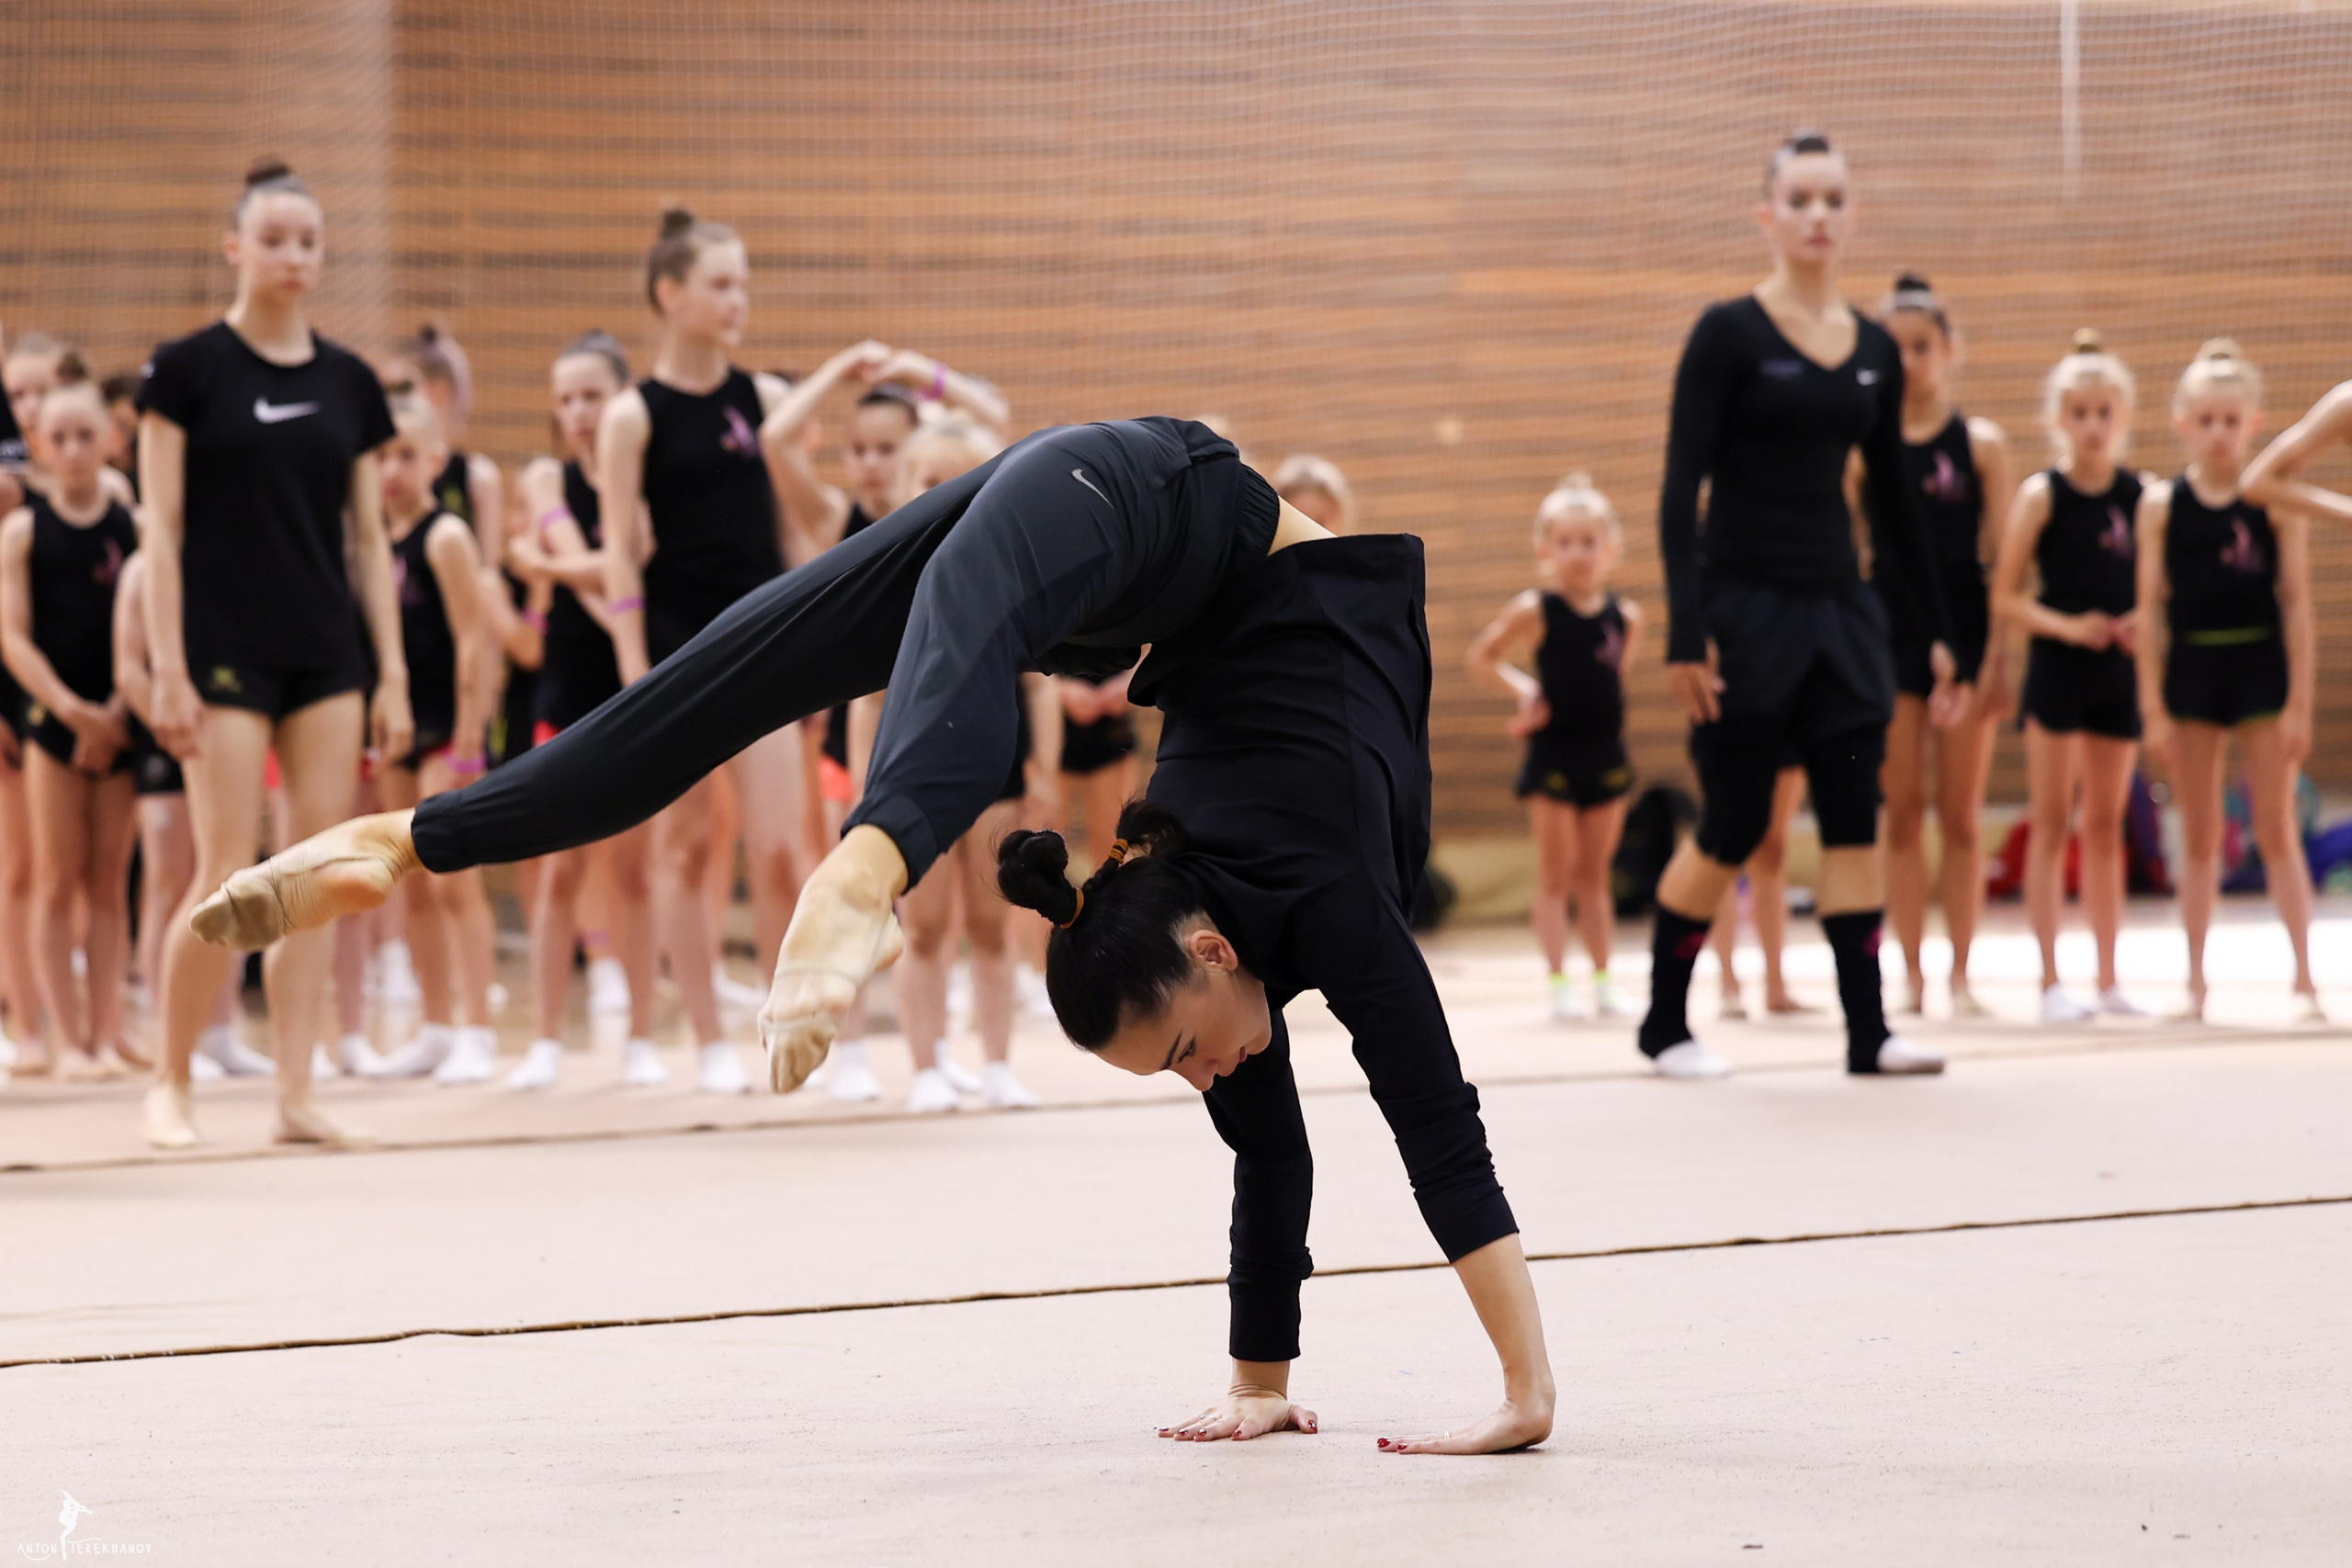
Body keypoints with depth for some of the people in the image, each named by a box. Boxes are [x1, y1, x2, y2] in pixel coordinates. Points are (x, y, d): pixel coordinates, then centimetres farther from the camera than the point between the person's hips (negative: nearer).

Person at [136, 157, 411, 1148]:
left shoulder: (349, 382, 9)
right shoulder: (187, 370, -3)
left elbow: (370, 538, 11)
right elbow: (161, 529, -5)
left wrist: (394, 674, 6)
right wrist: (168, 670, -11)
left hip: (326, 656, 4)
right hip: (225, 651, -4)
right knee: (229, 879, -7)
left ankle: (296, 1092, 4)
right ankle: (169, 1082, 9)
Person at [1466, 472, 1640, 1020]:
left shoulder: (1625, 616, 0)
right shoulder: (1535, 611, -8)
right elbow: (1481, 656, 0)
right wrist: (1524, 689, -9)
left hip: (1606, 754, 3)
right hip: (1553, 755, -3)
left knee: (1595, 874, 10)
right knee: (1556, 874, 1)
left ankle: (1603, 980, 15)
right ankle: (1558, 982, 2)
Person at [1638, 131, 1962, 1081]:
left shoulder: (1874, 351, 9)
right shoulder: (1729, 334, -7)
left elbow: (1892, 497, 16)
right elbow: (1681, 490, -10)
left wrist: (1938, 632, 14)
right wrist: (1686, 633, -18)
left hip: (1839, 610, 5)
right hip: (1746, 608, -5)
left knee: (1853, 818, -1)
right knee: (1732, 829, -1)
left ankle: (1868, 1029, 0)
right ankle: (1664, 1023, 14)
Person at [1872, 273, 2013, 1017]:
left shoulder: (1981, 443, 1)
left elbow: (2001, 556, -1)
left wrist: (1998, 653, -9)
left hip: (1963, 629, -1)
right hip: (1889, 631, 1)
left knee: (1961, 814, 3)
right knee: (1902, 811, 2)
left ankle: (1961, 974, 8)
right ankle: (1912, 973, 6)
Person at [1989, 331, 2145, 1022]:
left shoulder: (2141, 496, 4)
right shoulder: (2042, 496, -6)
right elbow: (2004, 596, -6)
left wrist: (2143, 622, -8)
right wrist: (2067, 626, -18)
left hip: (2119, 672, 4)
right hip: (2057, 668, -4)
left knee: (2107, 826, 10)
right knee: (2051, 825, 0)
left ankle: (2109, 979, 15)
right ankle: (2051, 982, 2)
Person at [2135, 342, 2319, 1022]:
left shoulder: (2276, 499, -3)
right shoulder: (2161, 503, 0)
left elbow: (2296, 603, -3)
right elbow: (2151, 609, 2)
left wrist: (2300, 702, -6)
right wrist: (2154, 708, -1)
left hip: (2261, 666, -2)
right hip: (2191, 668, 2)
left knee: (2276, 832, 1)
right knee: (2198, 838, 9)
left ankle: (2305, 980, 5)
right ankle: (2194, 983, 15)